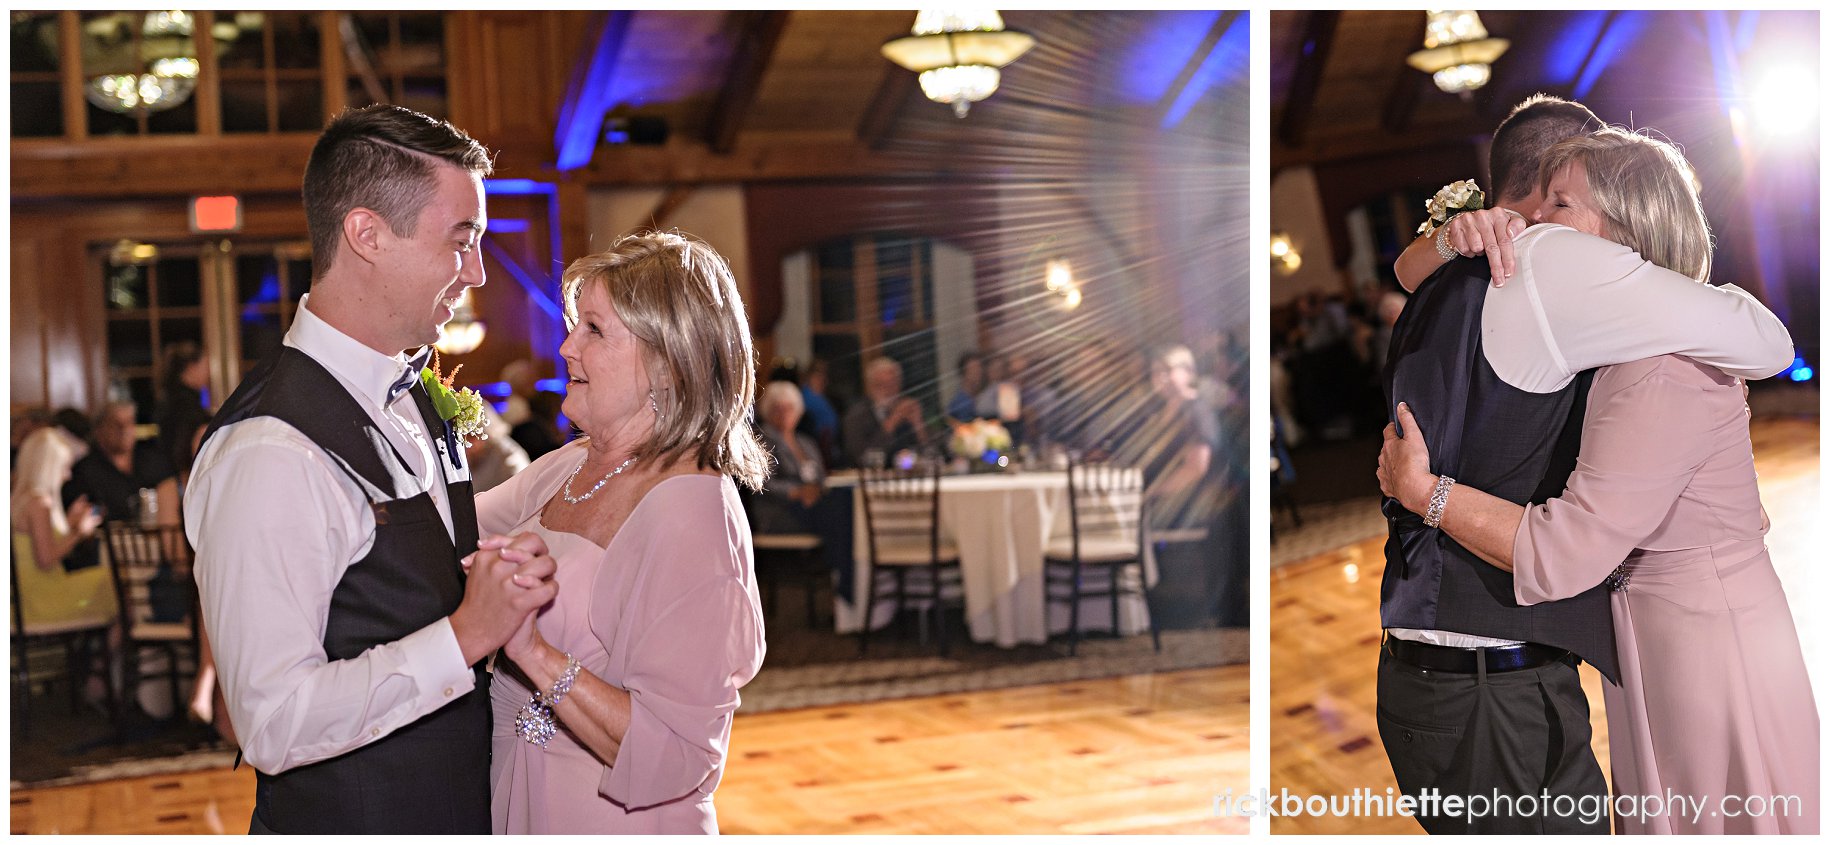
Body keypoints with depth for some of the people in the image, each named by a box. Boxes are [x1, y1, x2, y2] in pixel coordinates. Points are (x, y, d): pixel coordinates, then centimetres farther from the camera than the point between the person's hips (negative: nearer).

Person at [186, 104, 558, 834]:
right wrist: (468, 633, -27)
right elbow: (273, 724, -26)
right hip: (346, 820, -8)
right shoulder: (274, 453, -24)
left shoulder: (414, 401, 6)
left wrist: (507, 589, -3)